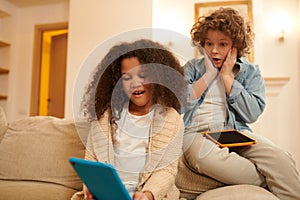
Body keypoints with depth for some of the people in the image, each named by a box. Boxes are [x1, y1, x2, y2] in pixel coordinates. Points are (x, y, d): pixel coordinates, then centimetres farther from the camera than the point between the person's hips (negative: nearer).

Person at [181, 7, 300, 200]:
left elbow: (252, 114, -5)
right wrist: (209, 74, -2)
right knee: (209, 158, -37)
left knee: (281, 159, -29)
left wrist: (226, 76, -3)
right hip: (196, 133, 0)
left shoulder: (250, 71, 11)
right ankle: (269, 182, -17)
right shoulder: (192, 67, 12)